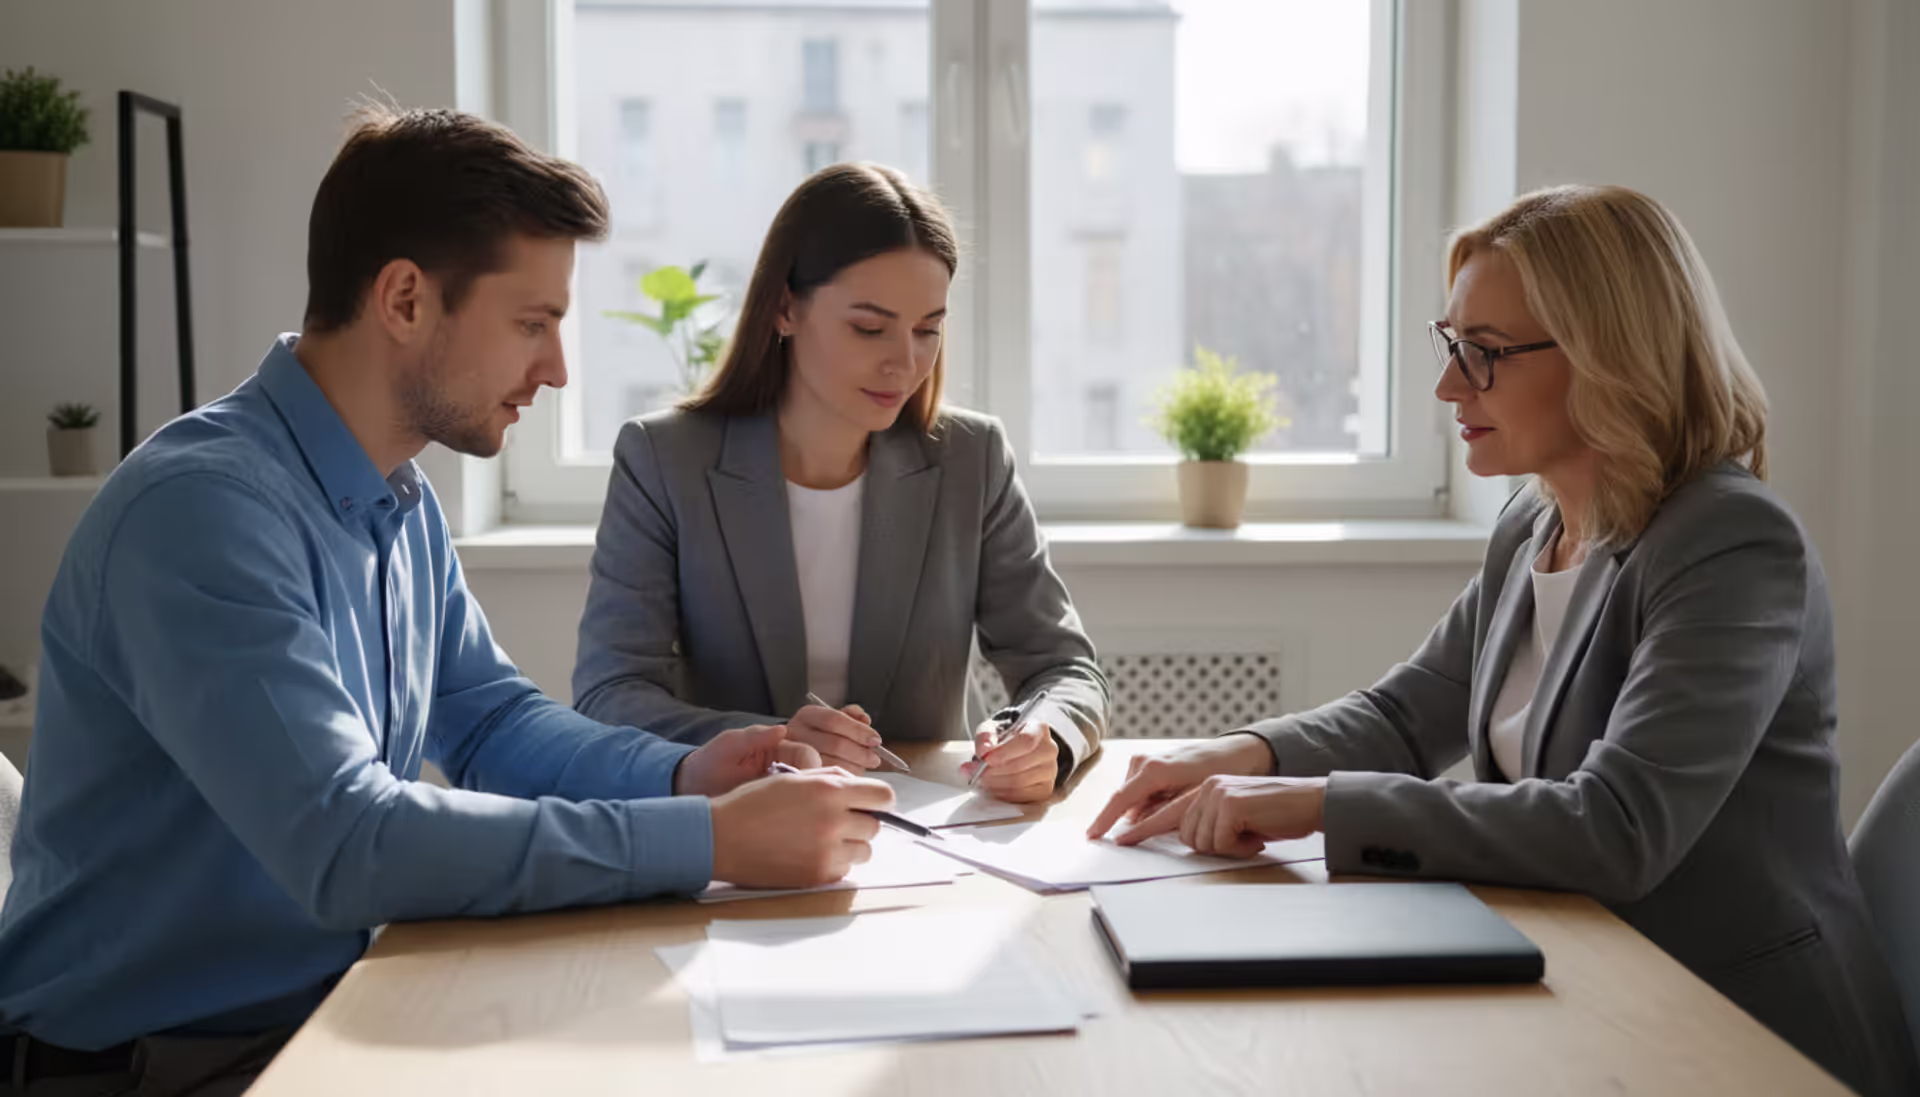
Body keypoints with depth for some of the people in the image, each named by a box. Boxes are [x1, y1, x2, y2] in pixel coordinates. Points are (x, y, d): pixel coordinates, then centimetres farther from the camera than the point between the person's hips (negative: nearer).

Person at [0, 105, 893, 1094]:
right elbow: (346, 846, -30)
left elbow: (488, 721, 15)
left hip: (333, 1009, 8)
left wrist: (680, 775, -3)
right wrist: (710, 840, -28)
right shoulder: (202, 505, -22)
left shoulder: (400, 502, 5)